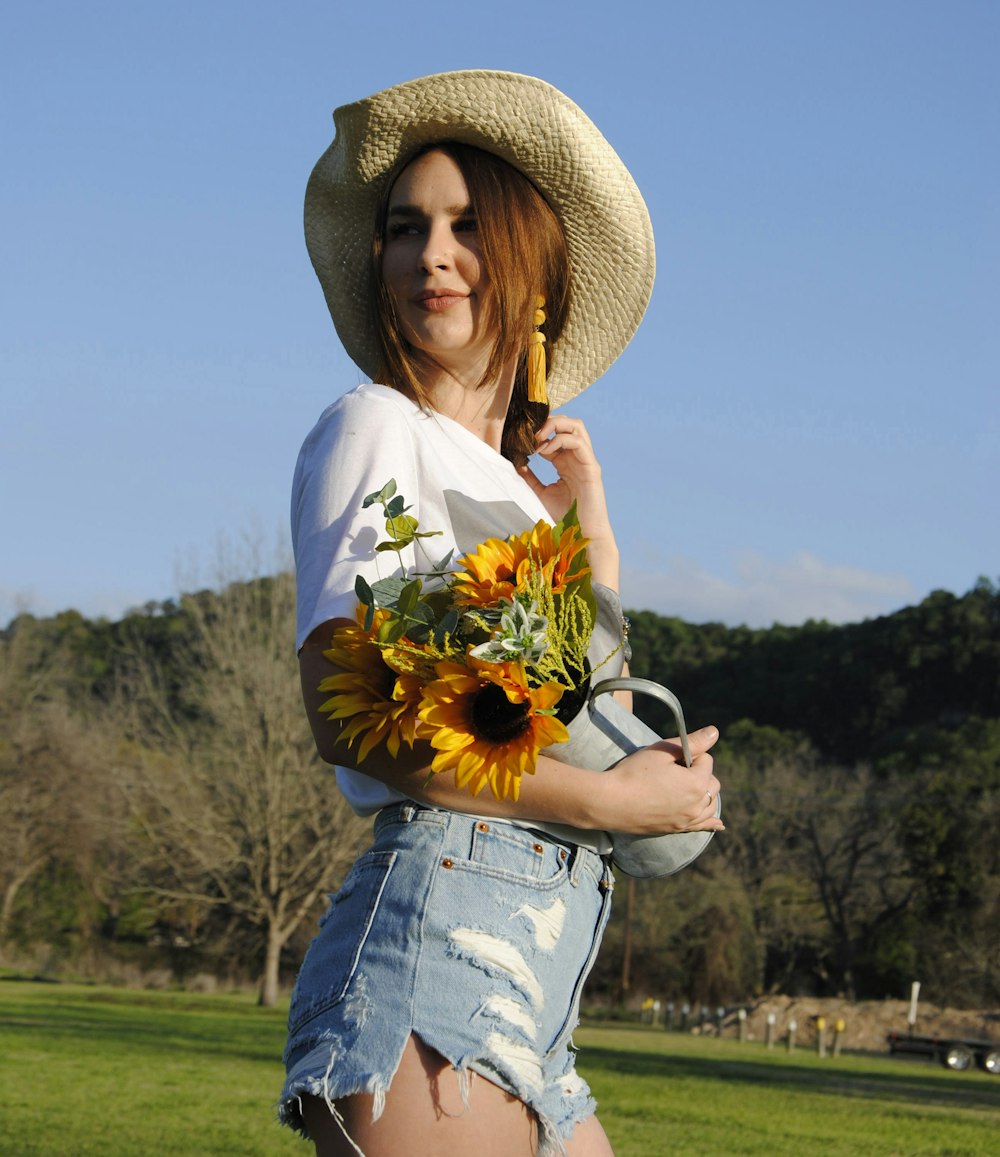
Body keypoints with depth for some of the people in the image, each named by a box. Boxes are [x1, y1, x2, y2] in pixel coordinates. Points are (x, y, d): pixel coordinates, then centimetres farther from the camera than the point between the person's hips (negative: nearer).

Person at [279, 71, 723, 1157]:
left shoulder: (516, 487, 25)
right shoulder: (377, 427, 2)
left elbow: (609, 741, 20)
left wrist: (592, 529, 15)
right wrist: (607, 797, -9)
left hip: (537, 970, 8)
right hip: (441, 916, -8)